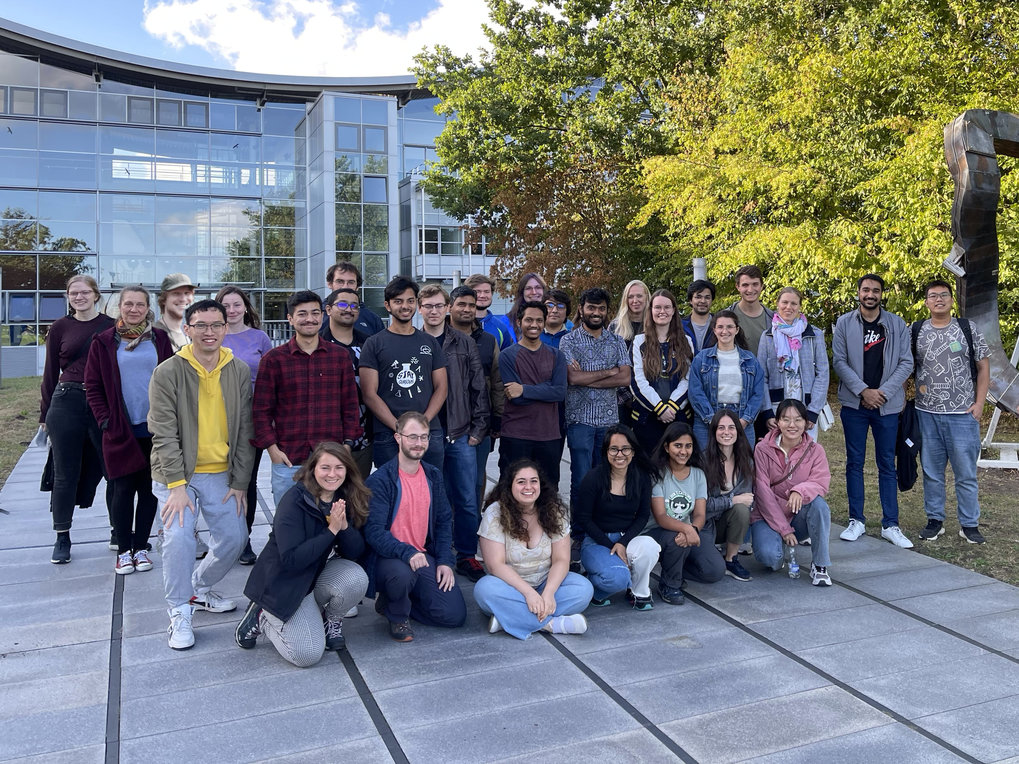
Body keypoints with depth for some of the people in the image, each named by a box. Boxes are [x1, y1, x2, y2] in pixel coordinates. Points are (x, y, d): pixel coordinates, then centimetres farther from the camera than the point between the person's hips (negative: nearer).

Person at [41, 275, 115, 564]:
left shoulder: (110, 326, 4)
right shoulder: (60, 328, 6)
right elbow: (50, 373, 9)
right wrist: (45, 414, 8)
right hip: (66, 403, 1)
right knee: (65, 473, 7)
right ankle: (62, 538, 17)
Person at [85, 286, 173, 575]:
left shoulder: (159, 339, 6)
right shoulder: (104, 342, 3)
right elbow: (92, 386, 4)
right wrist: (105, 420, -4)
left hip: (155, 428, 1)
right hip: (121, 430, -1)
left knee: (149, 488, 7)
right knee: (123, 489, 1)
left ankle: (141, 547, 19)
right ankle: (123, 551, 13)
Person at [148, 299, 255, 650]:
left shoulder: (240, 371, 0)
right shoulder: (168, 373, -10)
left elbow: (245, 431, 1)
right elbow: (164, 434, -13)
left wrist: (240, 482, -1)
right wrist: (177, 485, -19)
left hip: (221, 473, 4)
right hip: (177, 474, -3)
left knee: (234, 538, 4)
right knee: (179, 537, -18)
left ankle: (199, 588, 32)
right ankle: (180, 611, 2)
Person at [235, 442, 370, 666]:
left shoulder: (347, 500, -5)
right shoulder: (295, 501, -22)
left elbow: (356, 553, -8)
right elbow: (291, 559, -28)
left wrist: (344, 525, -26)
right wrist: (331, 530, -29)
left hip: (320, 573, 5)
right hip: (284, 582, -5)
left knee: (356, 578, -28)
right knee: (308, 654, -15)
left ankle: (330, 621, 4)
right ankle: (261, 617, 12)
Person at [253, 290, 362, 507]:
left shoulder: (340, 356, 8)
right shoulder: (274, 359, 3)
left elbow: (350, 406, 10)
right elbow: (261, 410, 3)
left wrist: (347, 444, 2)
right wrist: (272, 449, -5)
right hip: (288, 460, -1)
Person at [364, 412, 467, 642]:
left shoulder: (433, 475, 7)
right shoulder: (380, 480, -12)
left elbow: (444, 521, 12)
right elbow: (374, 531, -19)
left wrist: (445, 561, -1)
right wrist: (407, 553, -33)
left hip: (425, 556, 6)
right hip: (388, 557, -5)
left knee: (455, 615, -8)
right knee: (402, 573, -40)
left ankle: (392, 603, 17)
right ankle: (397, 615, -3)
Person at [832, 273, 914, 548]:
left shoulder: (897, 324, 2)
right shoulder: (844, 323, 1)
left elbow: (906, 363, 0)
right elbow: (839, 361, -3)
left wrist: (883, 392, -12)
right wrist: (863, 391, -13)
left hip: (887, 405, 0)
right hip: (854, 403, 0)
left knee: (887, 465, 5)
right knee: (854, 463, 6)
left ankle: (890, 525, 12)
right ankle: (856, 521, 16)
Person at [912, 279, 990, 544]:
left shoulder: (968, 329, 1)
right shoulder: (915, 332, 3)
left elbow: (983, 367, 4)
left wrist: (979, 403, -4)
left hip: (963, 414, -1)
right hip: (926, 413, 1)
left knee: (966, 472, 4)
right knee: (931, 471, 10)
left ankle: (969, 524, 16)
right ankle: (935, 520, 22)